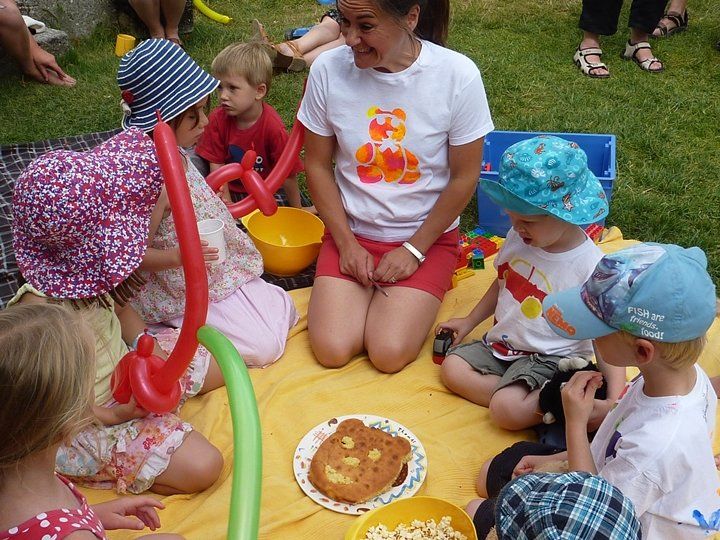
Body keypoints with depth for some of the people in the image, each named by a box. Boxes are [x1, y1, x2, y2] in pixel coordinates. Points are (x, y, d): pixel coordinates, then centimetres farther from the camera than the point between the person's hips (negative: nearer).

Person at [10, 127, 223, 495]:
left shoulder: (88, 269, -12)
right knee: (201, 467, -19)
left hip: (124, 366, 8)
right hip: (89, 418, -8)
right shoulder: (39, 309, -34)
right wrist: (107, 415, -23)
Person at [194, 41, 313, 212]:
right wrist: (227, 205, -18)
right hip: (233, 191, 3)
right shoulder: (218, 119, -14)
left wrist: (297, 211, -7)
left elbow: (288, 175, -17)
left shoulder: (273, 128, -26)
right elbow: (216, 166, -9)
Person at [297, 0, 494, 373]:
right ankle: (363, 290, 16)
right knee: (331, 350, -15)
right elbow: (317, 164, -1)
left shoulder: (458, 76, -17)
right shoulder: (327, 69, -12)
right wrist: (346, 243, -7)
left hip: (428, 236, -1)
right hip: (351, 232, 2)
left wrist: (414, 250, -9)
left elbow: (464, 178, -8)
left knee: (389, 353, -17)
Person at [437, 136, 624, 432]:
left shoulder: (590, 266, -23)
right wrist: (470, 321, 21)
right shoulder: (519, 238, -3)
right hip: (501, 342, 8)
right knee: (452, 368, -10)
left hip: (549, 359, -8)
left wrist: (614, 400, -29)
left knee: (507, 410, -28)